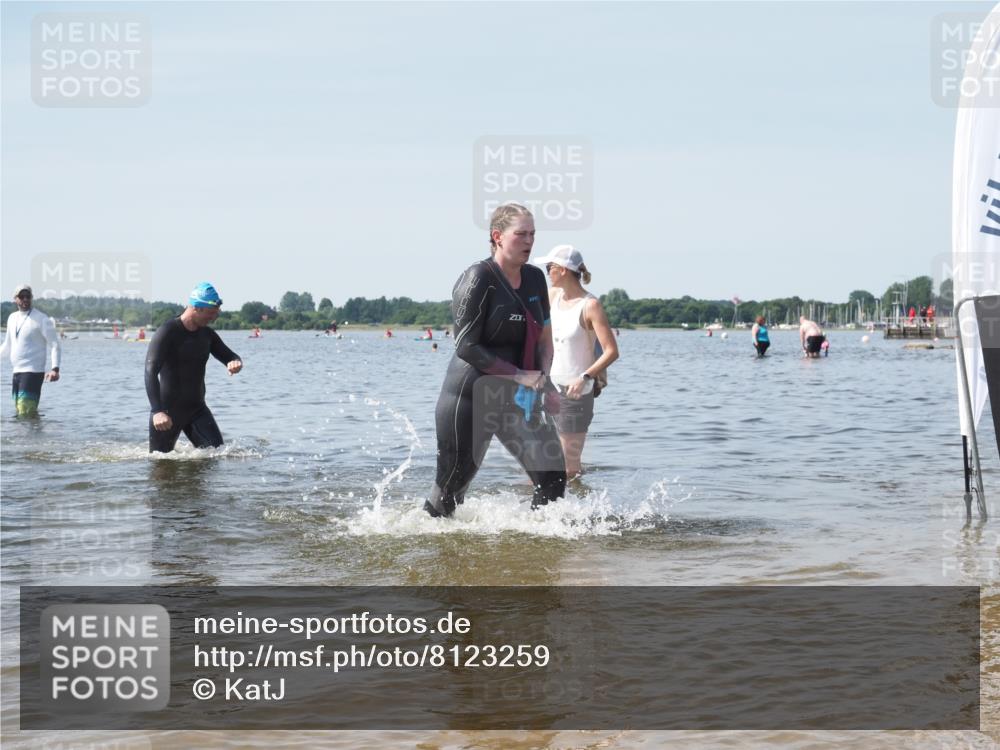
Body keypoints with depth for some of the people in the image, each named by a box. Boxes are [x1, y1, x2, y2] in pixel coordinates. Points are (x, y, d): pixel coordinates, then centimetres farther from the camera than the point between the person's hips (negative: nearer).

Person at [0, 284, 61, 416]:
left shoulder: (41, 319, -7)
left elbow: (55, 345, -10)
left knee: (26, 413, -16)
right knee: (19, 412, 10)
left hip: (33, 372, -8)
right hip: (16, 372, 8)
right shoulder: (12, 318, 14)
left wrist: (55, 368, -23)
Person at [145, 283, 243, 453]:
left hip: (196, 408, 5)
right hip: (167, 412, -5)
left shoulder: (207, 335, 4)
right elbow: (151, 371, -25)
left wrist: (235, 363, -17)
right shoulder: (167, 333, -16)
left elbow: (229, 355, 12)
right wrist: (157, 411, -37)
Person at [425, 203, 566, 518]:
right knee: (451, 487, 1)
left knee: (553, 478, -2)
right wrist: (519, 376, -19)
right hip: (471, 397, -7)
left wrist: (541, 377, -6)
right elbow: (466, 346, -18)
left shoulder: (535, 279, 8)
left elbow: (544, 338, 14)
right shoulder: (478, 279, -14)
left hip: (518, 400, 7)